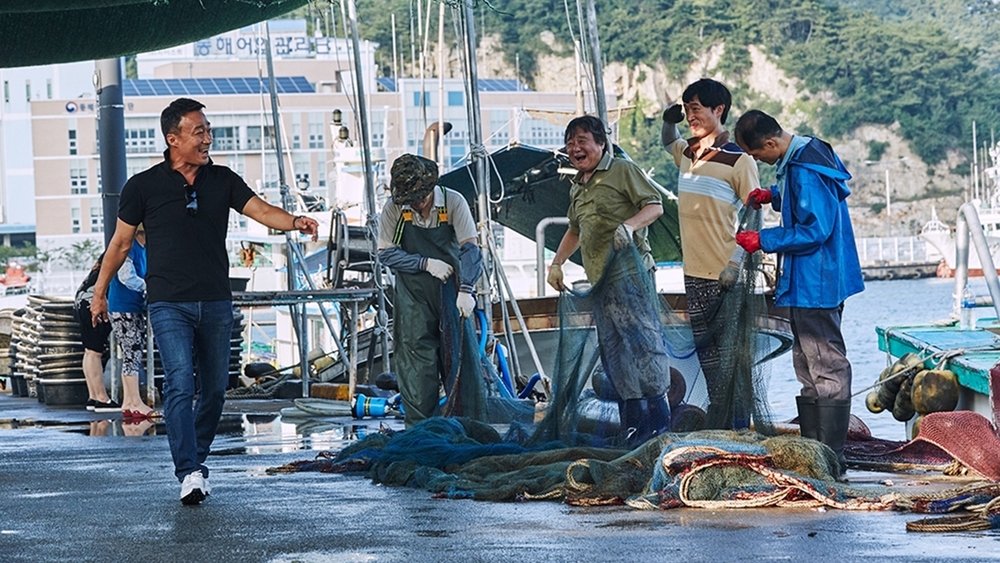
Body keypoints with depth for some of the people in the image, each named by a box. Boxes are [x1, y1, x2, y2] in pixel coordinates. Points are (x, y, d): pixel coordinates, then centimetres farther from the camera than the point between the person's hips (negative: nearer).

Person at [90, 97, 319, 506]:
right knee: (180, 385, -17)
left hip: (216, 303, 4)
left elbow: (260, 210, -5)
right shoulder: (144, 186, -1)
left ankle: (196, 460, 24)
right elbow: (121, 243, 8)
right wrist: (99, 293, 11)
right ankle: (190, 473, -21)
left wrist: (294, 222, -26)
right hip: (169, 304, -4)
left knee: (214, 388, 7)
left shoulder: (222, 180, 7)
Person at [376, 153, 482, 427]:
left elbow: (470, 249, -13)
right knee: (416, 355, -5)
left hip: (450, 291, 0)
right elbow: (386, 253, -2)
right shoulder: (393, 210, -5)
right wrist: (426, 263, -14)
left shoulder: (453, 202, -8)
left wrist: (466, 290, -25)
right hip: (413, 295, 0)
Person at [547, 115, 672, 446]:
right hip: (600, 280, 9)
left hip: (627, 271, -9)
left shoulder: (623, 171, 0)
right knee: (612, 350, 5)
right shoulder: (577, 188, 23)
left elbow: (655, 205, -6)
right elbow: (575, 231, 36)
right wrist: (557, 263, 29)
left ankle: (658, 415, -17)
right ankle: (632, 421, 7)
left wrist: (630, 225, -22)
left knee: (641, 336, -15)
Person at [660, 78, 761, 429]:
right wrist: (669, 122, 13)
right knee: (705, 348, 12)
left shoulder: (737, 159, -10)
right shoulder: (687, 153, 11)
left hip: (726, 275, -7)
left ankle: (736, 424, 2)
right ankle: (718, 420, 20)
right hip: (695, 272, 7)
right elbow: (667, 142, 36)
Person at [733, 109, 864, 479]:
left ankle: (831, 459, -3)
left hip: (815, 284, -11)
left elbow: (814, 230, -25)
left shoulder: (805, 170, -23)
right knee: (808, 365, 17)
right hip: (811, 282, 11)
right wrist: (772, 196, 10)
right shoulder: (805, 154, 9)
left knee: (826, 368, -6)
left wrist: (763, 240, -18)